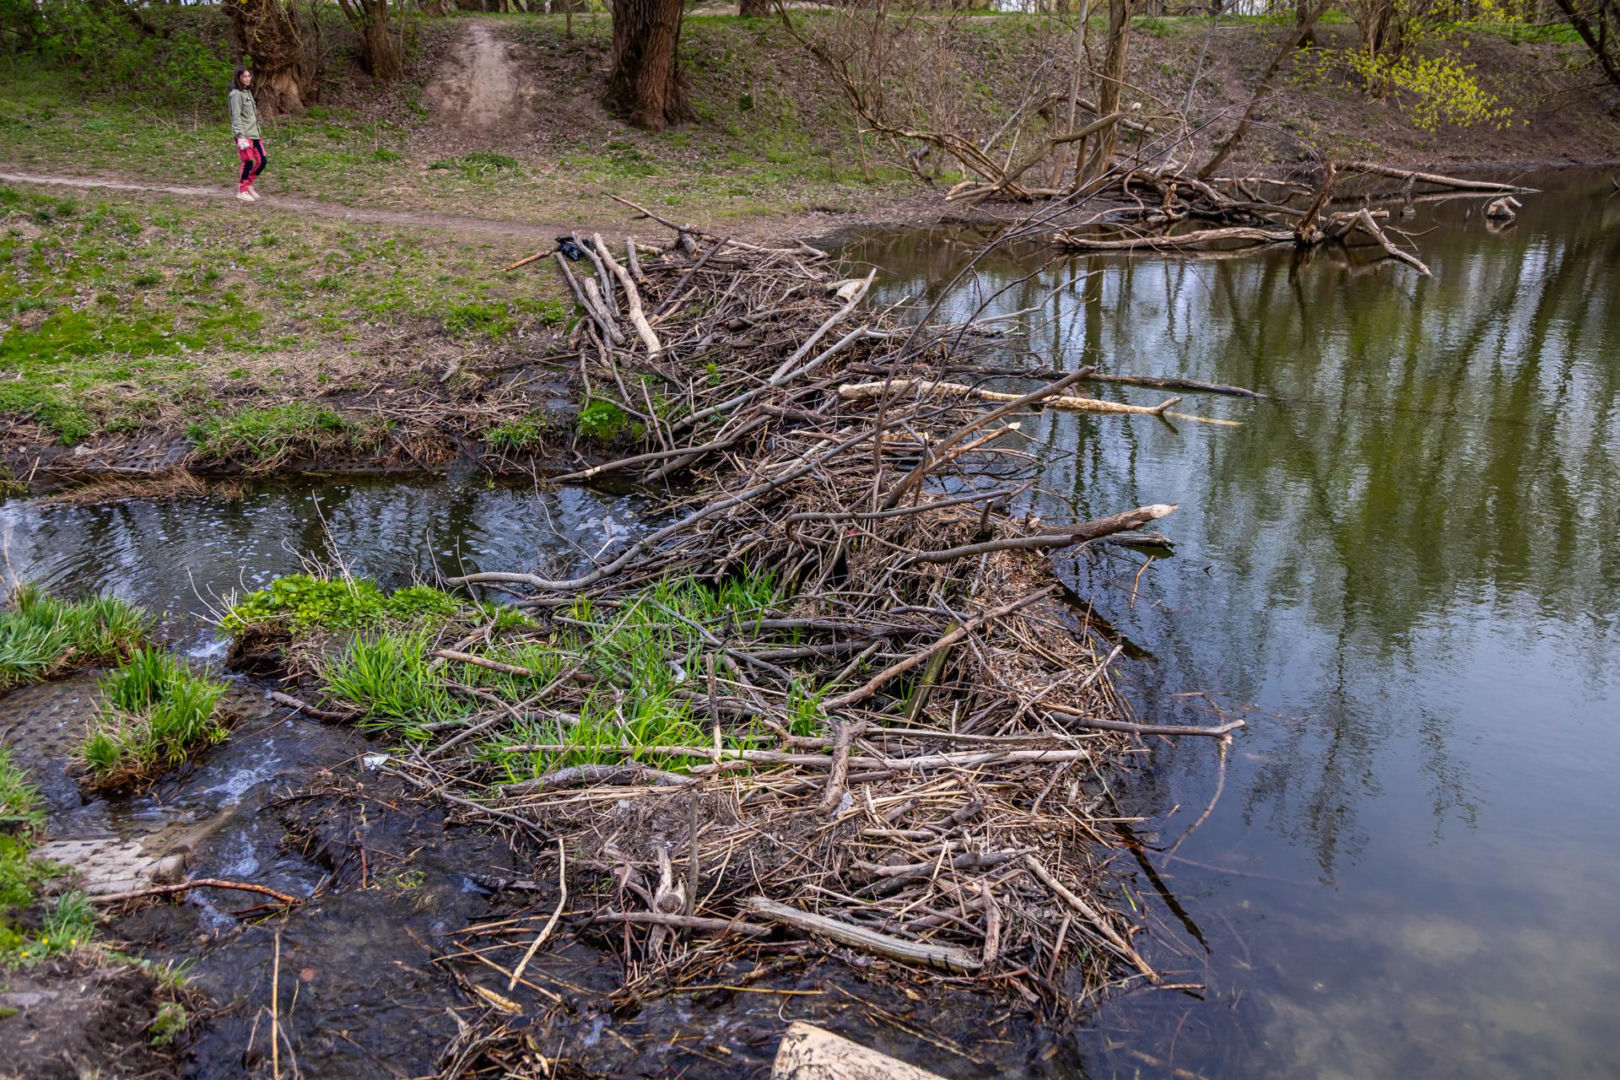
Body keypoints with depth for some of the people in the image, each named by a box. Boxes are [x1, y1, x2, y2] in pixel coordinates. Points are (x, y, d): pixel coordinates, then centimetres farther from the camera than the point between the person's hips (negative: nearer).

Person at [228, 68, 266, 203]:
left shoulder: (248, 92, 18)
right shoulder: (236, 94, -7)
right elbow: (236, 117, -14)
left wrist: (258, 133, 19)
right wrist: (240, 136, -21)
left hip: (254, 134, 8)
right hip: (244, 135, -8)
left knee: (261, 160, 4)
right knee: (248, 162, -8)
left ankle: (248, 185, 20)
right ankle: (241, 191, 4)